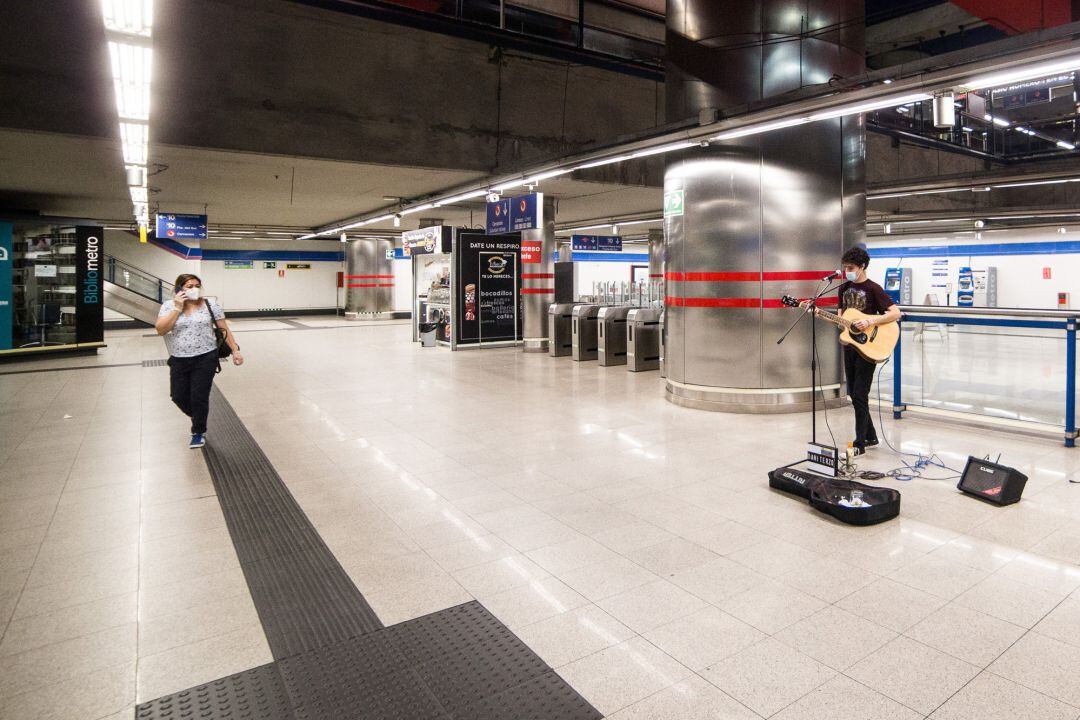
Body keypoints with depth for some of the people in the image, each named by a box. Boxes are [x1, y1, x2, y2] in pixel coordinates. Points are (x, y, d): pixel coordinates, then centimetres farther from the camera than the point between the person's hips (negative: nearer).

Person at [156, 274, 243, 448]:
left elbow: (224, 329, 1)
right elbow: (161, 330, -12)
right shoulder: (169, 306, 0)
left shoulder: (210, 304, -3)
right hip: (179, 360, 3)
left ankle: (198, 432, 22)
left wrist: (235, 350, -4)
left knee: (199, 397, -1)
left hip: (205, 359, -2)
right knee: (179, 396, 8)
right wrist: (178, 308, -14)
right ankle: (198, 418, 39)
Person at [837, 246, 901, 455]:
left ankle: (860, 444, 0)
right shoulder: (844, 288, 10)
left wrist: (871, 321, -26)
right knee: (853, 394, 12)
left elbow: (896, 313, -16)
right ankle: (871, 436, 27)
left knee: (859, 395, -8)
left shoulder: (873, 289, -11)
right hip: (849, 346, 7)